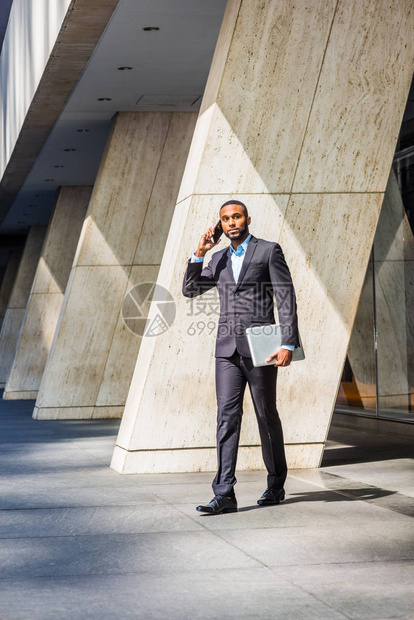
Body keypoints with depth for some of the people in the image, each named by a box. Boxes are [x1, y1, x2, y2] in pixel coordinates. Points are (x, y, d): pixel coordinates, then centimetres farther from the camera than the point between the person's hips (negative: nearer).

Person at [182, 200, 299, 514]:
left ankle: (276, 485, 22)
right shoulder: (219, 258, 16)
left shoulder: (269, 251, -1)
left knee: (266, 416, 6)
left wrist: (288, 345, -16)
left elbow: (286, 300, -6)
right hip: (228, 348, 4)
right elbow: (190, 290, 16)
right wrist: (199, 253, 3)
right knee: (227, 416, -5)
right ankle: (225, 494, -10)